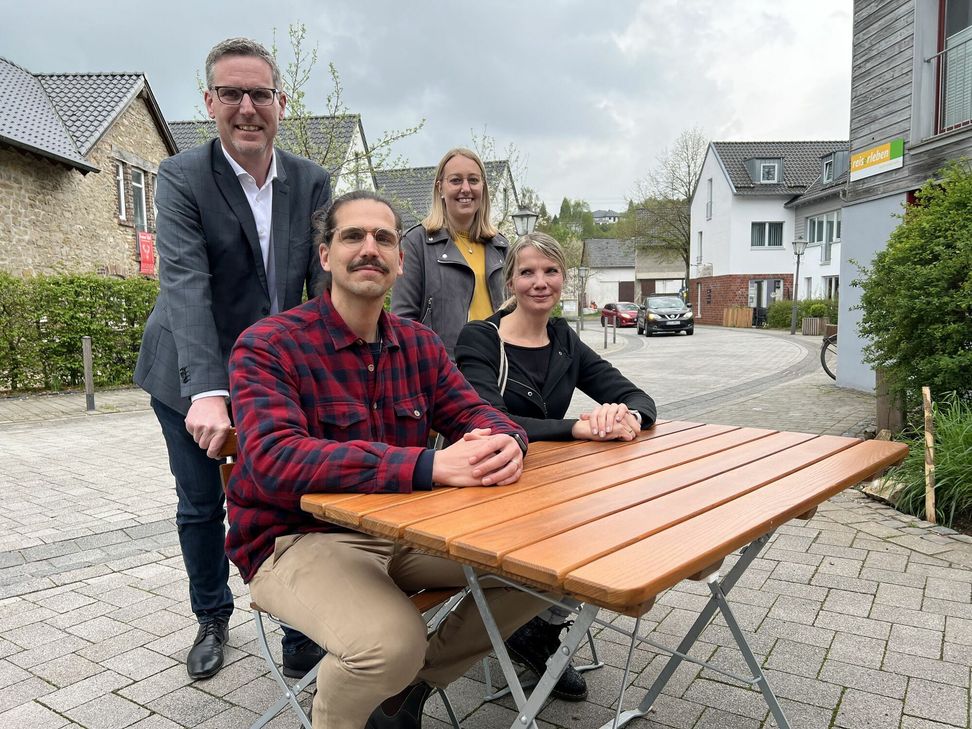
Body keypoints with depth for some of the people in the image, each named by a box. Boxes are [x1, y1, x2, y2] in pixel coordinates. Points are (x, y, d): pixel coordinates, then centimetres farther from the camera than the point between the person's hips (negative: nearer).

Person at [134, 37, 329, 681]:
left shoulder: (312, 182, -3)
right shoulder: (181, 177, -13)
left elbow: (325, 280, -8)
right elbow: (185, 283, -27)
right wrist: (208, 391, -40)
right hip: (194, 377, -1)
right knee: (201, 505, 13)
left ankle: (304, 638, 18)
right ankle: (212, 619, 38)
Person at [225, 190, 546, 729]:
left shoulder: (420, 346, 5)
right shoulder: (267, 346, -15)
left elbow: (476, 413, 2)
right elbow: (276, 460, -29)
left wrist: (504, 443, -27)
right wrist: (432, 466, -41)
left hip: (402, 528, 6)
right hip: (298, 540, -6)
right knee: (391, 643, -34)